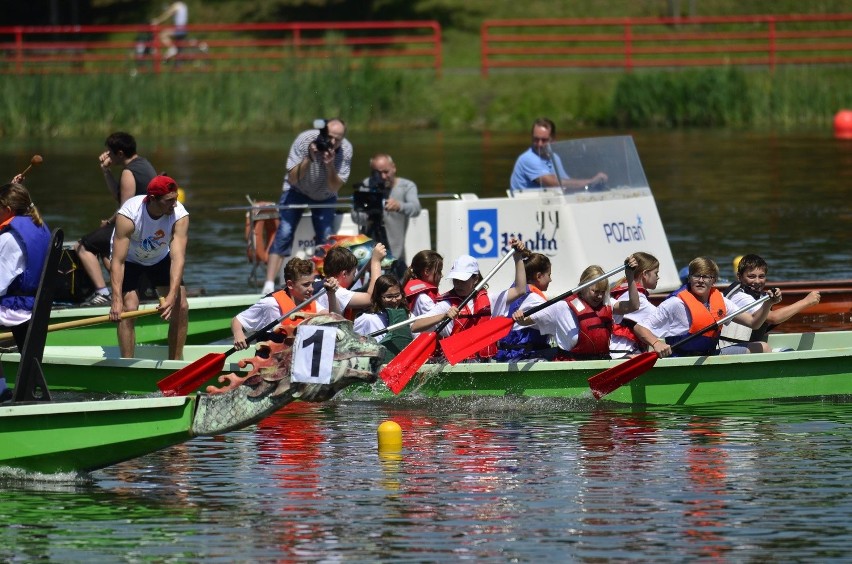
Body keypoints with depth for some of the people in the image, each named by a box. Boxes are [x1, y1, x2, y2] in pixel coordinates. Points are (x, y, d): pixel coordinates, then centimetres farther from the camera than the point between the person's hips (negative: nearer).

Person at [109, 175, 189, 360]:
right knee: (129, 308, -20)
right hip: (129, 260, -3)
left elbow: (178, 258, -37)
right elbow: (118, 261, -37)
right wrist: (116, 300, -46)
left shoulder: (180, 215, -30)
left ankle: (175, 363, 3)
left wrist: (172, 296, -50)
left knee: (181, 306, -9)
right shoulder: (128, 215, -36)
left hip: (160, 258, 3)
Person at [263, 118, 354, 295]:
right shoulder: (305, 140, -29)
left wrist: (330, 165, -39)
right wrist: (309, 158, -41)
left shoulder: (346, 150, -23)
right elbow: (293, 179, -27)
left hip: (324, 196, 2)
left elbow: (334, 188, -23)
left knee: (326, 238, -14)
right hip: (297, 191, -2)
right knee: (284, 233, -17)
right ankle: (269, 285, -20)